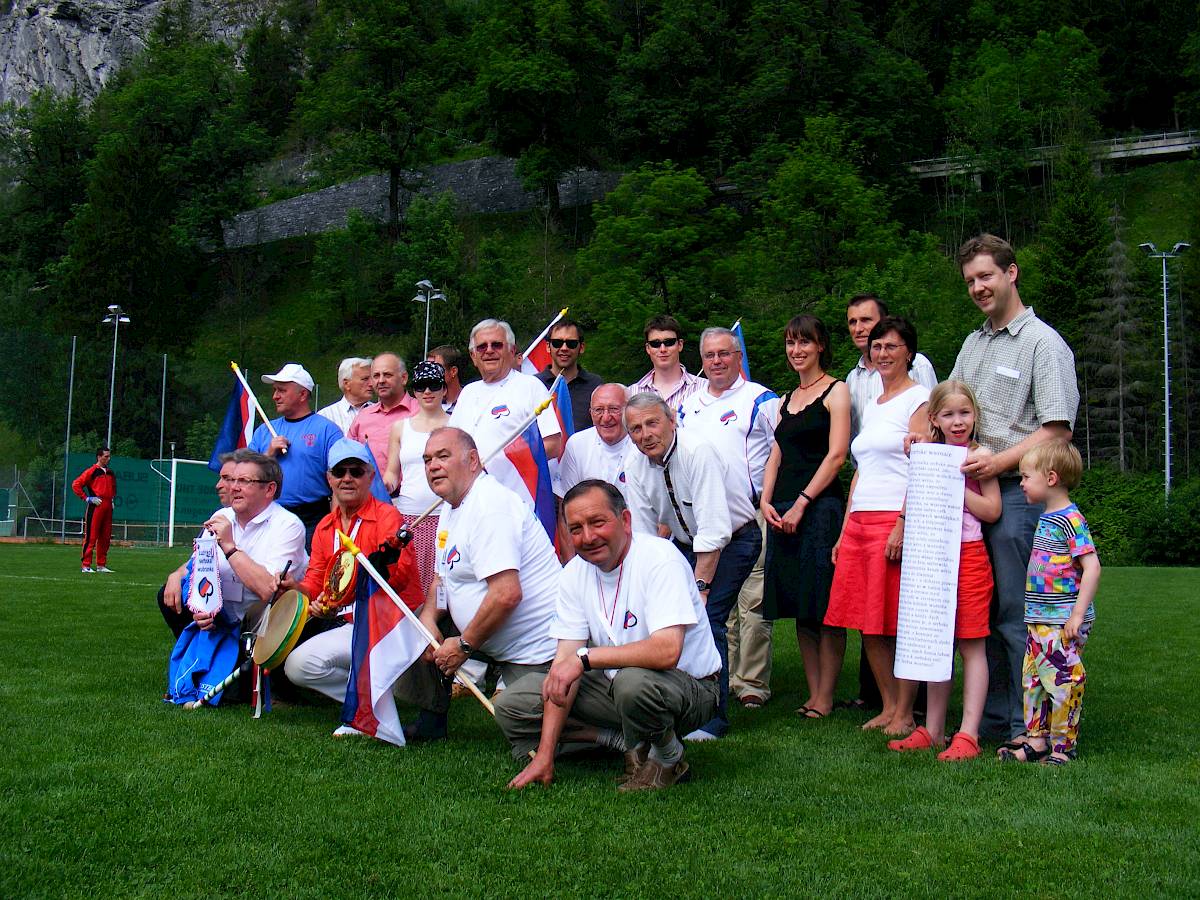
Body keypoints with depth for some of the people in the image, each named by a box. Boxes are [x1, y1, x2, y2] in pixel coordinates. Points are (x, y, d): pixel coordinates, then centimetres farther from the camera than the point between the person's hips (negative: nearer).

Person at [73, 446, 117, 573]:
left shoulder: (110, 473, 17)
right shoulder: (92, 471, -5)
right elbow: (76, 485, -8)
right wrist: (87, 499, -10)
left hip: (108, 507, 7)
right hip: (95, 506, -7)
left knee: (105, 537, 9)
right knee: (91, 536, -6)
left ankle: (101, 565, 16)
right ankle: (86, 565, -4)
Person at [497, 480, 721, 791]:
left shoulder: (659, 558, -22)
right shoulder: (575, 574, -2)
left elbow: (667, 651, -35)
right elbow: (565, 662, -6)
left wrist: (585, 658, -32)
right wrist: (545, 755, -13)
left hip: (689, 687, -6)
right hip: (615, 685, 7)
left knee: (633, 680, -40)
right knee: (514, 703, -5)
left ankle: (668, 761, -8)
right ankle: (631, 741, -1)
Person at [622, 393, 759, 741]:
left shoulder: (699, 452, -28)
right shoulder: (635, 468, -8)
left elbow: (714, 529, -32)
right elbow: (642, 536, -5)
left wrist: (700, 586, -34)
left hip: (731, 540, -6)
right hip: (685, 542, 6)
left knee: (706, 616, -20)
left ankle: (714, 717, -8)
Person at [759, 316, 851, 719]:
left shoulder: (836, 391, -1)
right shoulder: (786, 400, 20)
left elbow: (837, 455, -10)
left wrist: (801, 503, -14)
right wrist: (766, 500, 1)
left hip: (819, 505, -7)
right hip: (782, 511, 7)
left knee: (824, 607, -5)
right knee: (800, 610, 8)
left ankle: (825, 697, 1)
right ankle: (812, 693, 14)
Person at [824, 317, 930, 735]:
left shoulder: (918, 398, -3)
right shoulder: (872, 406, 21)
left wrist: (903, 524, -20)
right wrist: (845, 530, 17)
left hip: (896, 519, -8)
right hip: (859, 522, 8)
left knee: (898, 622, -5)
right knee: (867, 623, 6)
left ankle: (905, 713, 3)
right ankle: (888, 706, 15)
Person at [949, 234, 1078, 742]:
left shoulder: (1044, 343, -4)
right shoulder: (973, 343, 19)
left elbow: (1058, 430, -11)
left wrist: (998, 461, -18)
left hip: (1017, 493, -7)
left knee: (1016, 615, -5)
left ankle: (1025, 728, 3)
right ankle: (991, 719, 19)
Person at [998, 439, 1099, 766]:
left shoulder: (1070, 519, -14)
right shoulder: (1045, 518, 13)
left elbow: (1092, 567, -19)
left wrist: (1078, 615, -21)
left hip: (1062, 621, -9)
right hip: (1039, 620, 9)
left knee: (1062, 681, -2)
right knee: (1034, 679, 12)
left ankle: (1063, 746, 6)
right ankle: (1037, 738, 21)